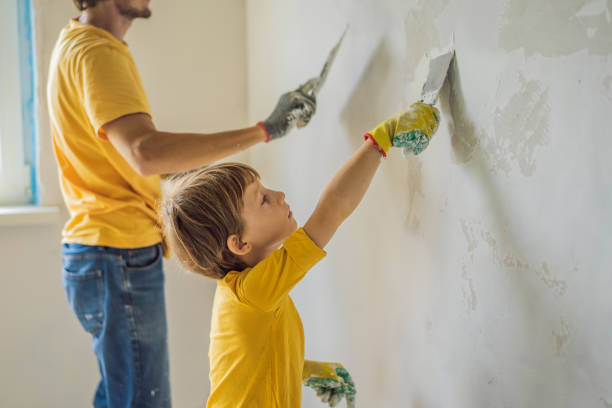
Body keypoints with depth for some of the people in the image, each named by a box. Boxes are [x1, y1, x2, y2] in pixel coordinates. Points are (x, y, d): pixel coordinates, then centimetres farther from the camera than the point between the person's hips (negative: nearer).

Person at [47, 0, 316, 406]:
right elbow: (146, 153, -32)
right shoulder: (96, 52, -17)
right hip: (120, 255, -10)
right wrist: (264, 130, -31)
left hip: (100, 252, 10)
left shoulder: (79, 44, 16)